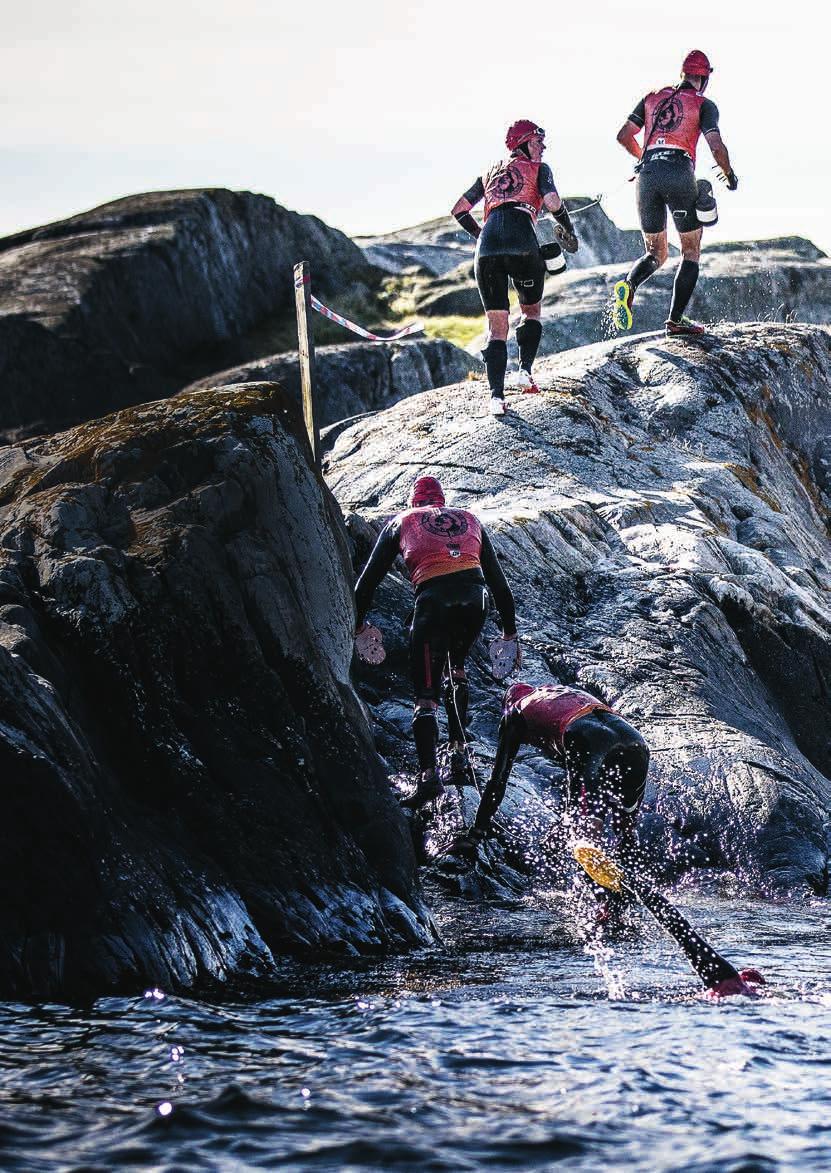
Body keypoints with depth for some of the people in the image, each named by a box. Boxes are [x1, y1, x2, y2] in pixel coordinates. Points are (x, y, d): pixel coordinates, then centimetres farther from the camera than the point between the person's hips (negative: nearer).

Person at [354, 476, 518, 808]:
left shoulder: (401, 522, 25)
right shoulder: (470, 520, 30)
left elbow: (370, 575, 22)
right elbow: (497, 579, 30)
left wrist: (357, 619, 31)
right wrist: (510, 629, 34)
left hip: (434, 597, -3)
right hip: (475, 599, 3)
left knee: (426, 692, -2)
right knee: (454, 667, 29)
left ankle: (429, 773, -19)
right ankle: (458, 751, 19)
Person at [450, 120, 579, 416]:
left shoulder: (490, 173, 28)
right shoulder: (538, 169, 14)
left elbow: (459, 210, 25)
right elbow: (552, 203, -4)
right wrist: (569, 234, 11)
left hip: (487, 249, 3)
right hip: (522, 245, -3)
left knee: (496, 326, 6)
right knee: (531, 311, 23)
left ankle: (496, 394, -11)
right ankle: (525, 370, 2)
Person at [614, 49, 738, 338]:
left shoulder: (653, 97, 19)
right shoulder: (704, 105, 7)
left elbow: (624, 136, 15)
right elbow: (716, 147, -6)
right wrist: (729, 175, 13)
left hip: (647, 174, 4)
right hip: (680, 172, -4)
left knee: (656, 253, 15)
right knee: (691, 251, 11)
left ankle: (629, 284, -18)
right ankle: (675, 320, 0)